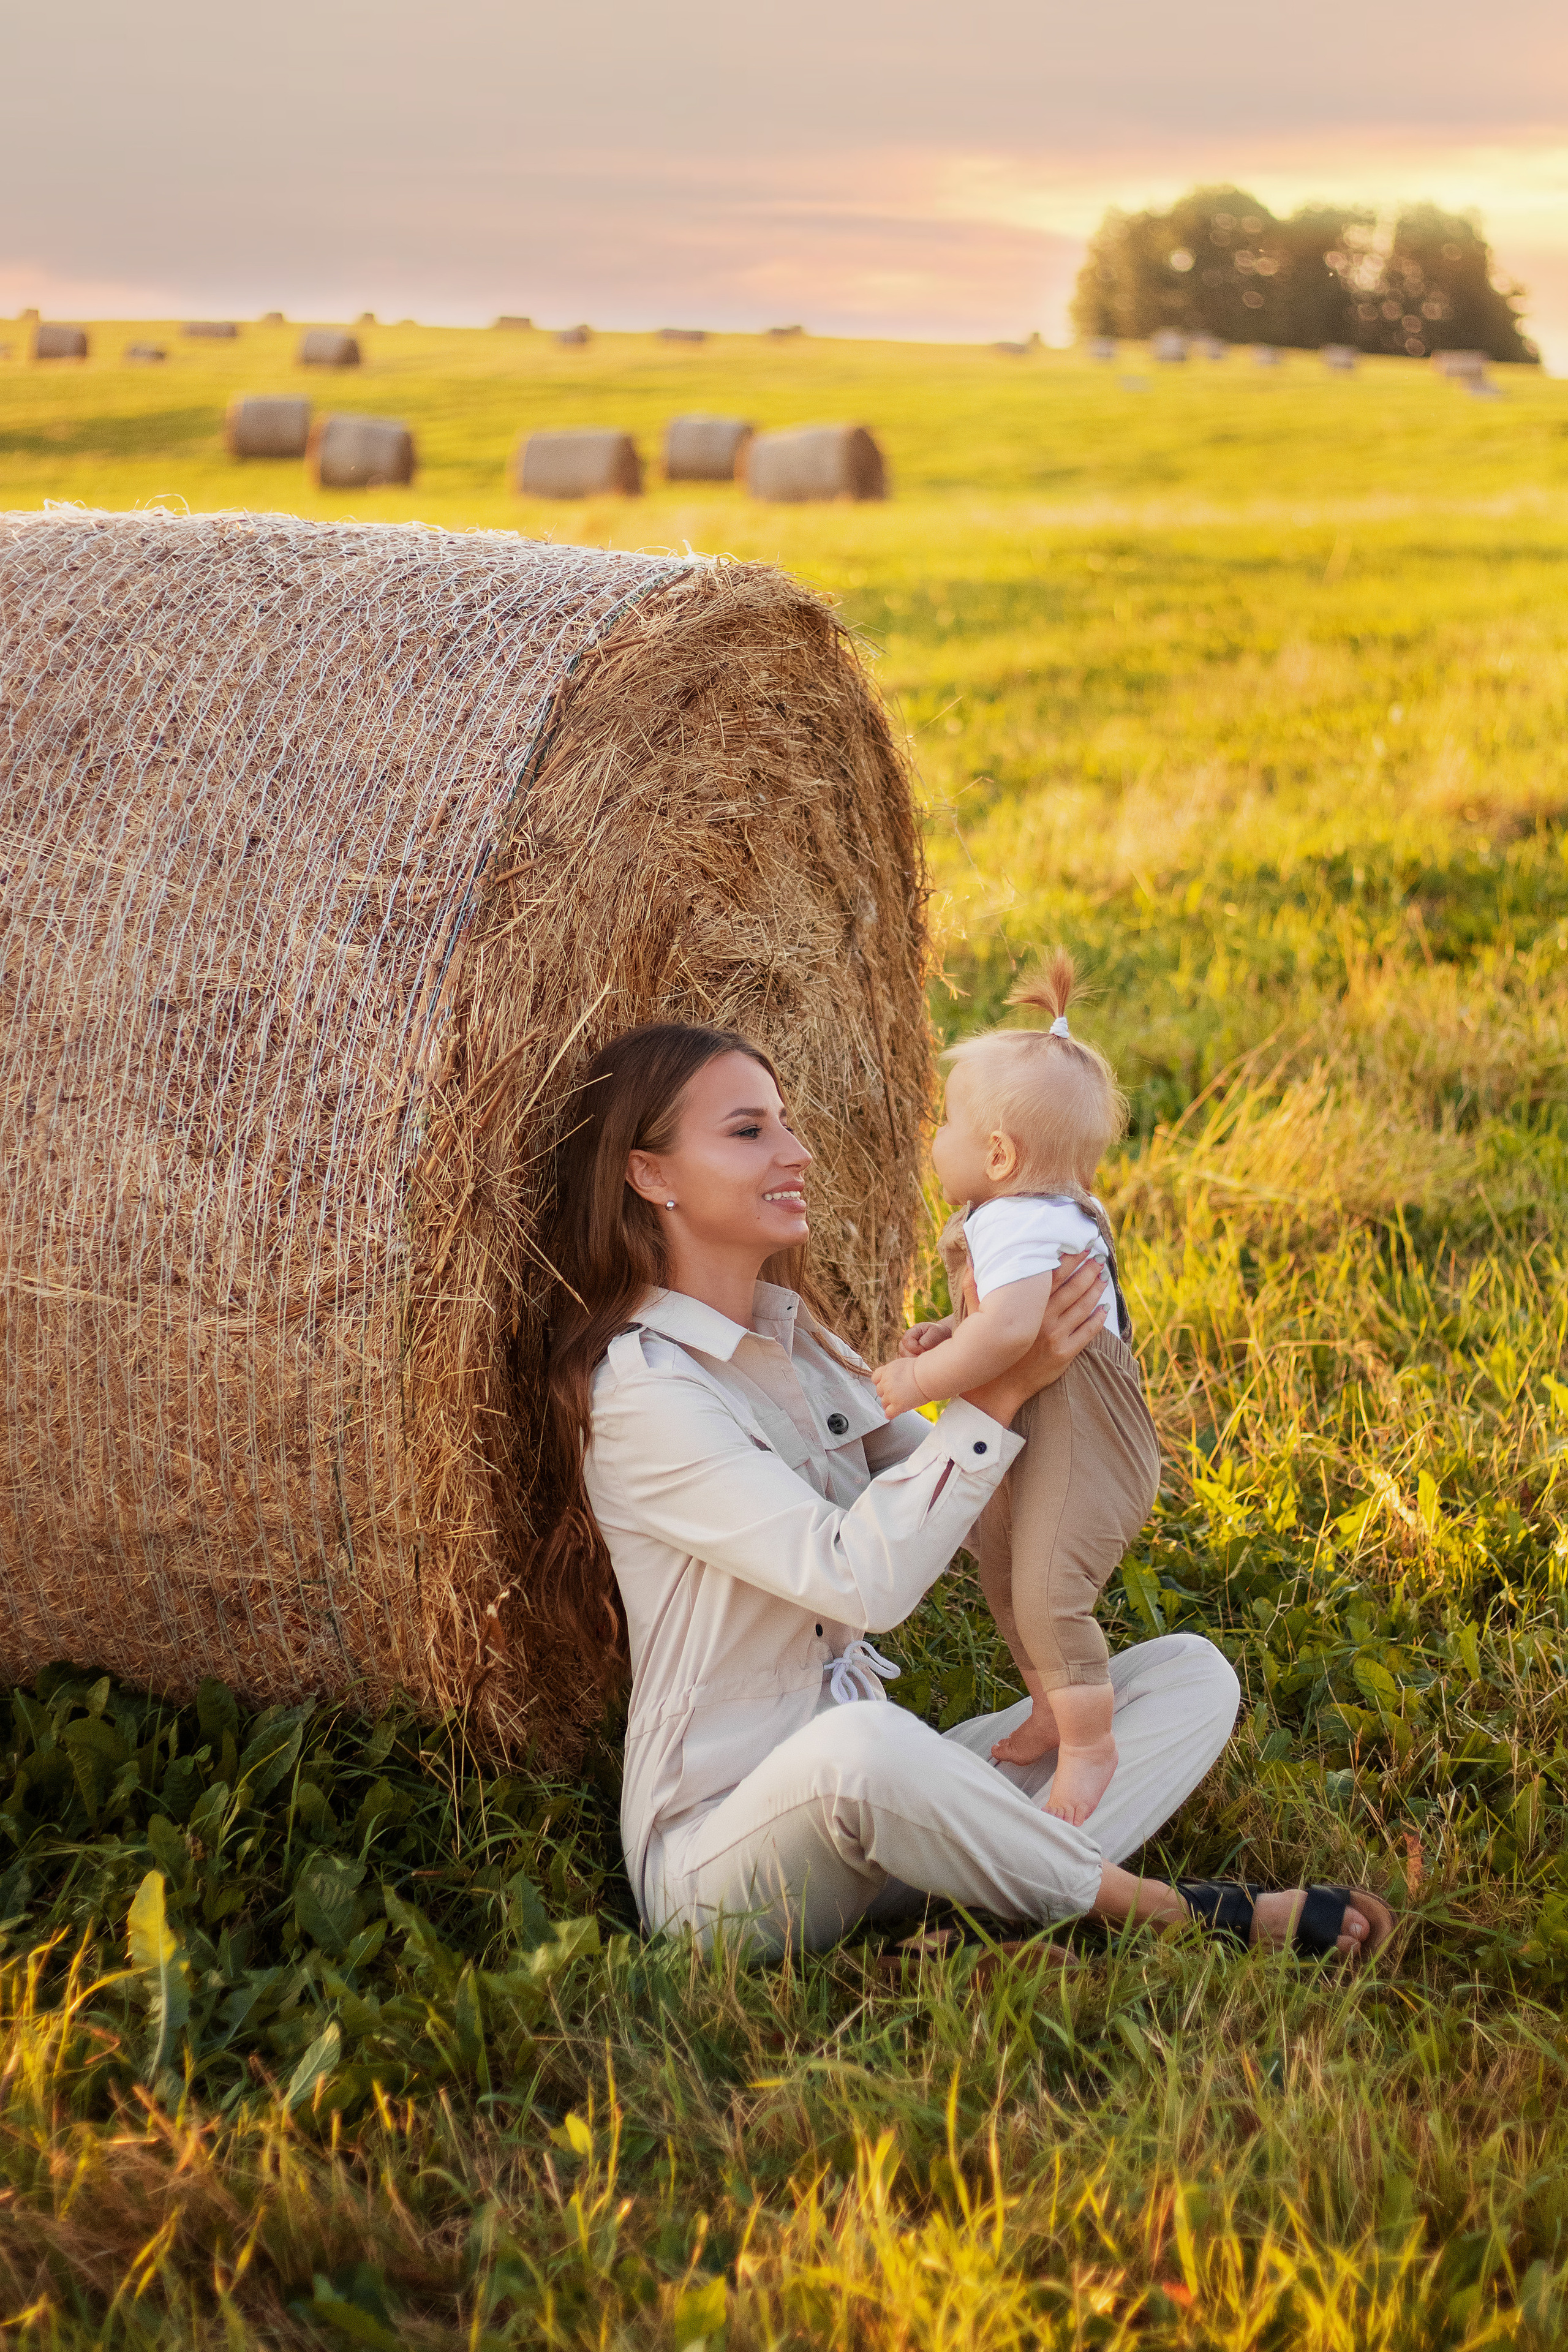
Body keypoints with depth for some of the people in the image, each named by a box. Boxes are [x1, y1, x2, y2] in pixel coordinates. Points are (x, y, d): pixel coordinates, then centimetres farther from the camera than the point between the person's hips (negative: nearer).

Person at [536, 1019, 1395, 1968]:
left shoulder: (795, 1335, 12)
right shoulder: (640, 1390, -16)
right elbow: (862, 1581, -24)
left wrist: (1041, 1354, -4)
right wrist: (998, 1392, -20)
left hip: (871, 1811, 9)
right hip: (719, 1843, -8)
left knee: (1190, 1673, -3)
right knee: (860, 1744, -42)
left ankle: (1003, 1899, -28)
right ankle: (1166, 1913, -22)